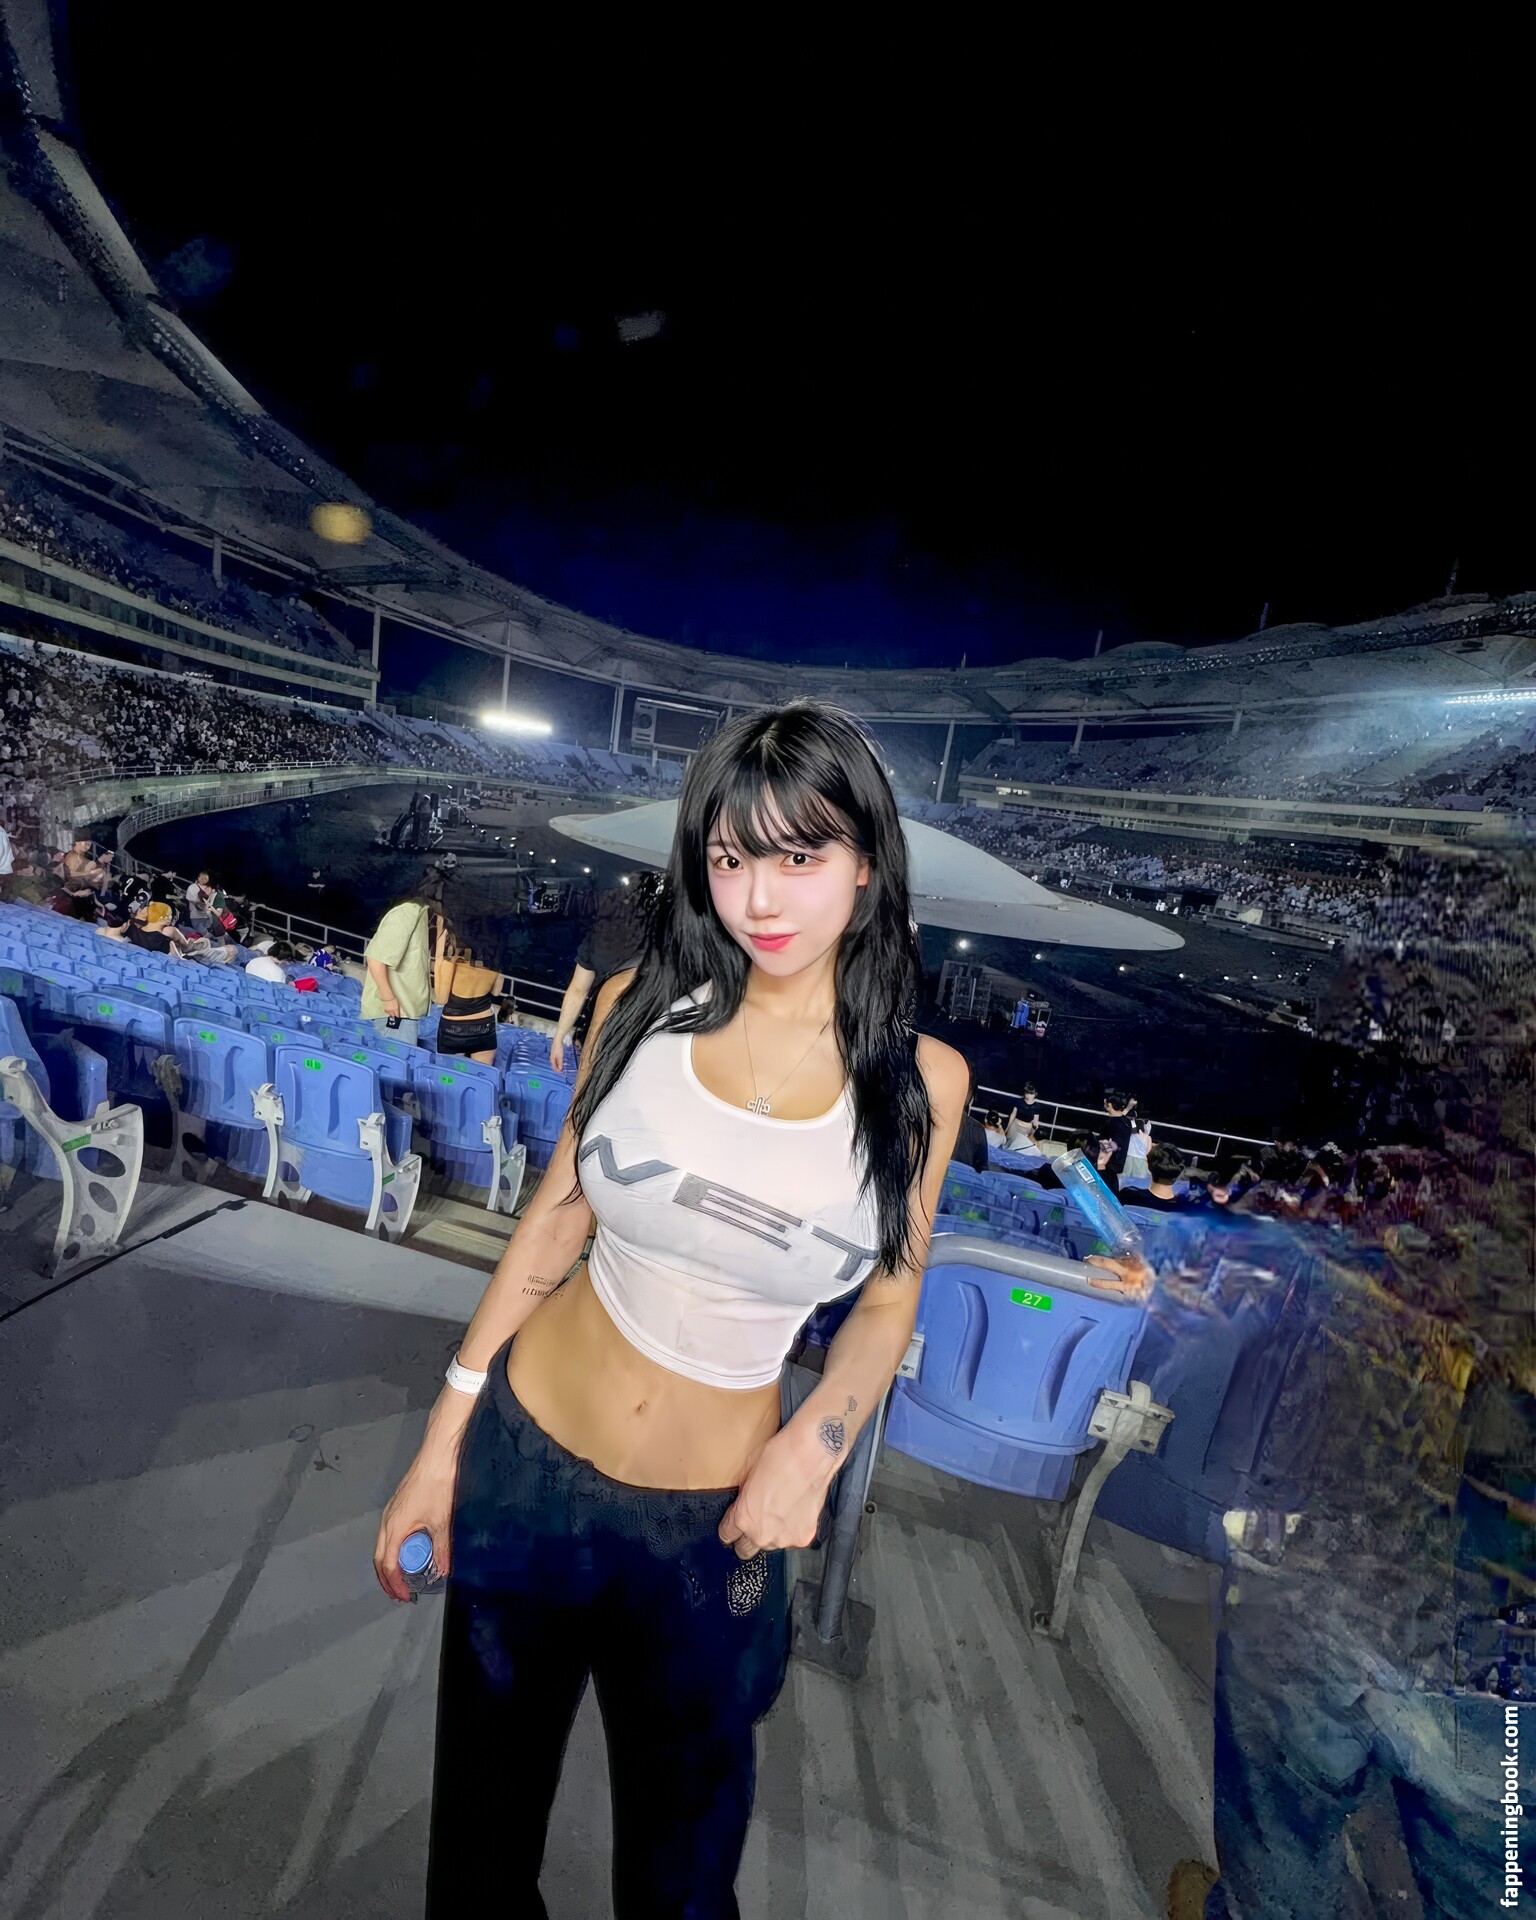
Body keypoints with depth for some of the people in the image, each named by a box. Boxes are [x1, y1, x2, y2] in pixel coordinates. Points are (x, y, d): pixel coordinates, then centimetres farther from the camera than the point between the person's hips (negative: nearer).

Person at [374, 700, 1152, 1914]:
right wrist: (442, 1445, 2)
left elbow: (889, 1296, 0)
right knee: (483, 1817, 28)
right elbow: (556, 1215, -2)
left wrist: (816, 1445, -16)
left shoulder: (921, 1079, -12)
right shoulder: (642, 1004, -11)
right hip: (522, 1459, 2)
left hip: (709, 1527, -1)